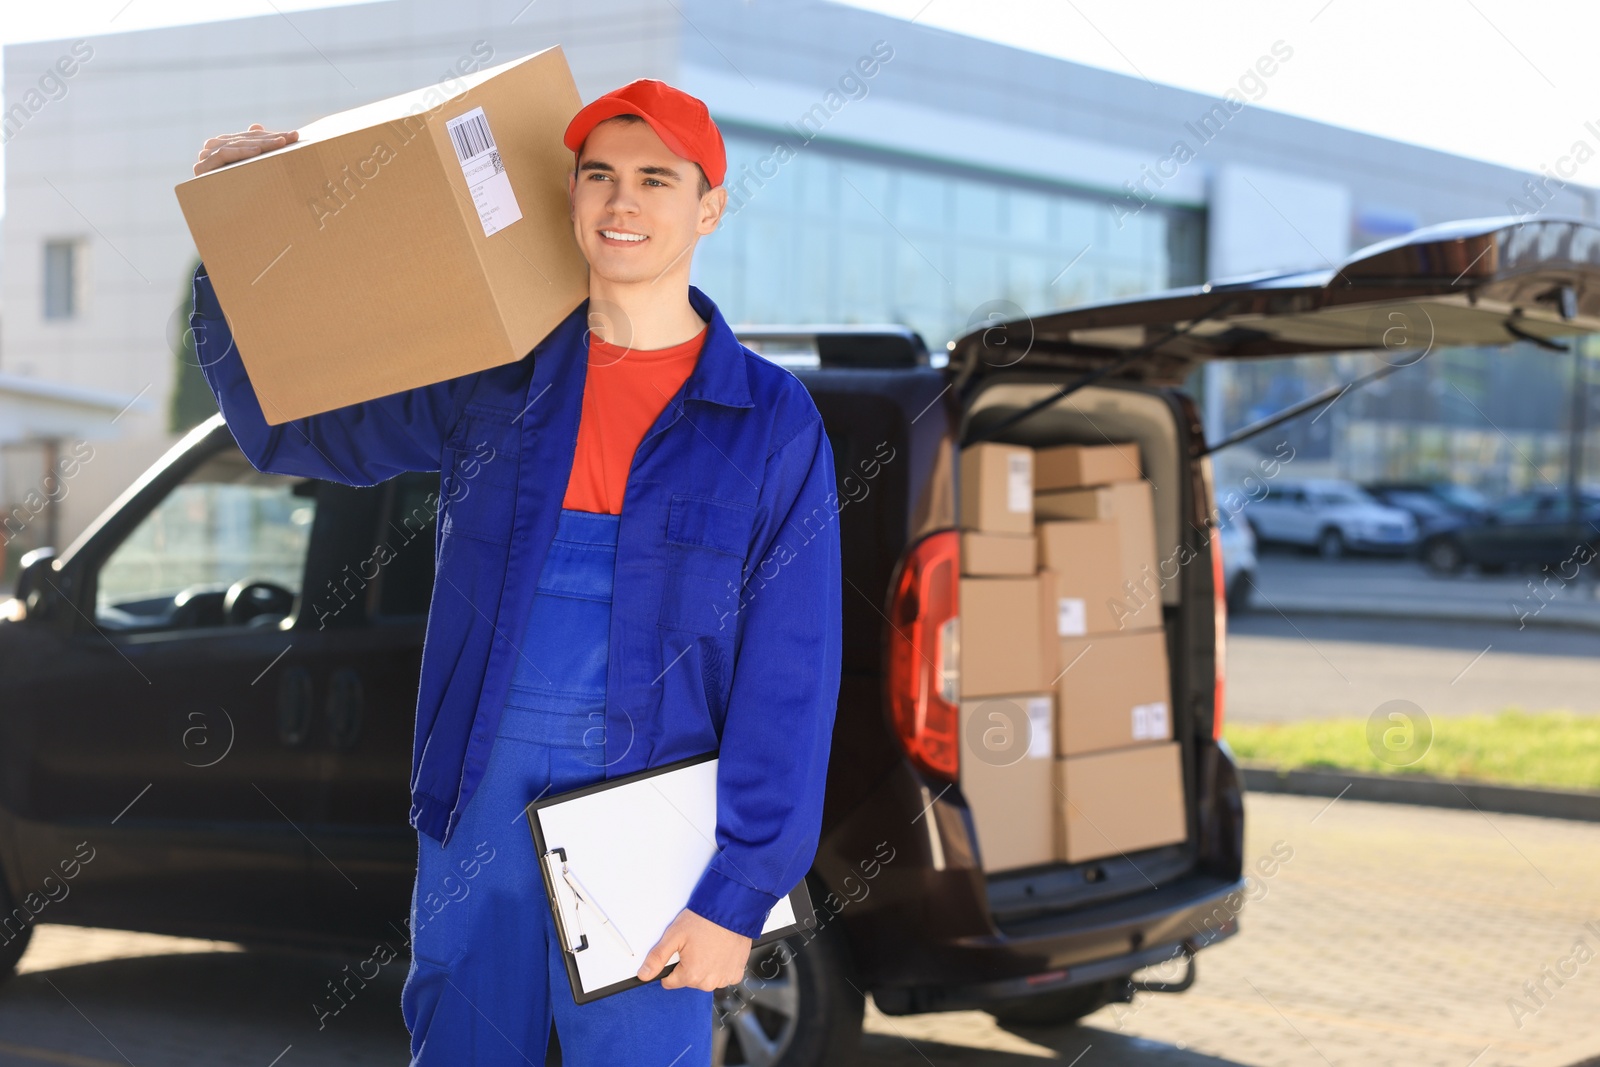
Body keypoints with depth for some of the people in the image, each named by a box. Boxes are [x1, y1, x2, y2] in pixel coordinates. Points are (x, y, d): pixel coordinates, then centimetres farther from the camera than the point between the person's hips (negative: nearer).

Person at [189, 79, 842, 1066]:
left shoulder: (771, 420, -4)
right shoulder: (492, 380, 5)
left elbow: (790, 678, -6)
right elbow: (286, 425, 13)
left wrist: (738, 893, -10)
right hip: (481, 798, 3)